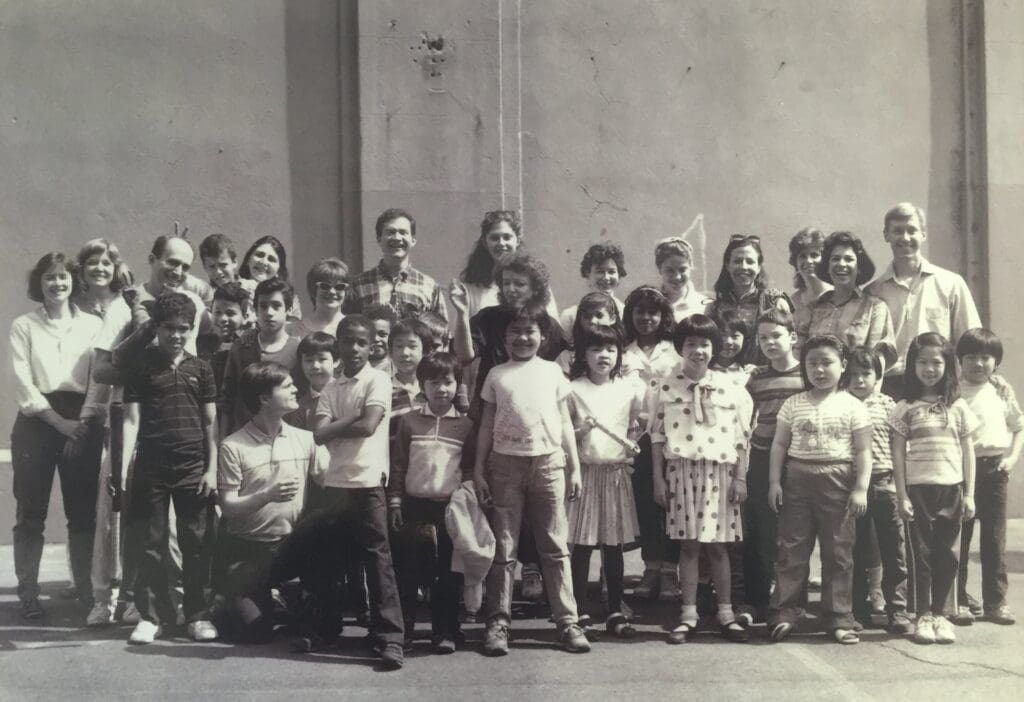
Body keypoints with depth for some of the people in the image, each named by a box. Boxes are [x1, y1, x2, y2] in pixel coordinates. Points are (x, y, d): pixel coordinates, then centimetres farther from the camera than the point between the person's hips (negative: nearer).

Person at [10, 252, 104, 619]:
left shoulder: (93, 325, 7)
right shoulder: (24, 326, 4)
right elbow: (23, 383, -4)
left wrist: (85, 422, -10)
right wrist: (59, 422, -12)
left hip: (82, 422, 1)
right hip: (37, 422, -1)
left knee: (83, 513, 3)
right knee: (30, 514, 1)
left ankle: (85, 590, 10)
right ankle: (27, 595, 6)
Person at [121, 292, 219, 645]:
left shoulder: (201, 369, 9)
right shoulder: (141, 367, 5)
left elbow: (211, 422, 8)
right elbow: (131, 420, 1)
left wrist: (212, 469, 0)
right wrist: (122, 467, -8)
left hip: (194, 469, 1)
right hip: (151, 469, -1)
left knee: (196, 544, 4)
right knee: (151, 545, 4)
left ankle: (198, 614, 12)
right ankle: (151, 615, 12)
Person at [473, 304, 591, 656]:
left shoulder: (552, 372, 9)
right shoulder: (497, 375, 9)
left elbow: (564, 423, 10)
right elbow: (486, 425, 9)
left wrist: (574, 468, 6)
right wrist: (478, 469, 2)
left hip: (549, 462, 0)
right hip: (506, 464, 0)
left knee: (556, 548, 3)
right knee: (503, 548, 3)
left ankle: (567, 621, 7)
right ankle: (498, 622, 8)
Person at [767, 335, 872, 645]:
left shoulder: (853, 406, 1)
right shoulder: (793, 404, 7)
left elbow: (863, 451, -1)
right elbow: (779, 444, 8)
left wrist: (861, 488, -8)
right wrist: (774, 481, 0)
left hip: (838, 482, -1)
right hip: (798, 479, 2)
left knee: (838, 552, 4)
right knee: (791, 548, 3)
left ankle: (839, 619, 11)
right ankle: (784, 613, 8)